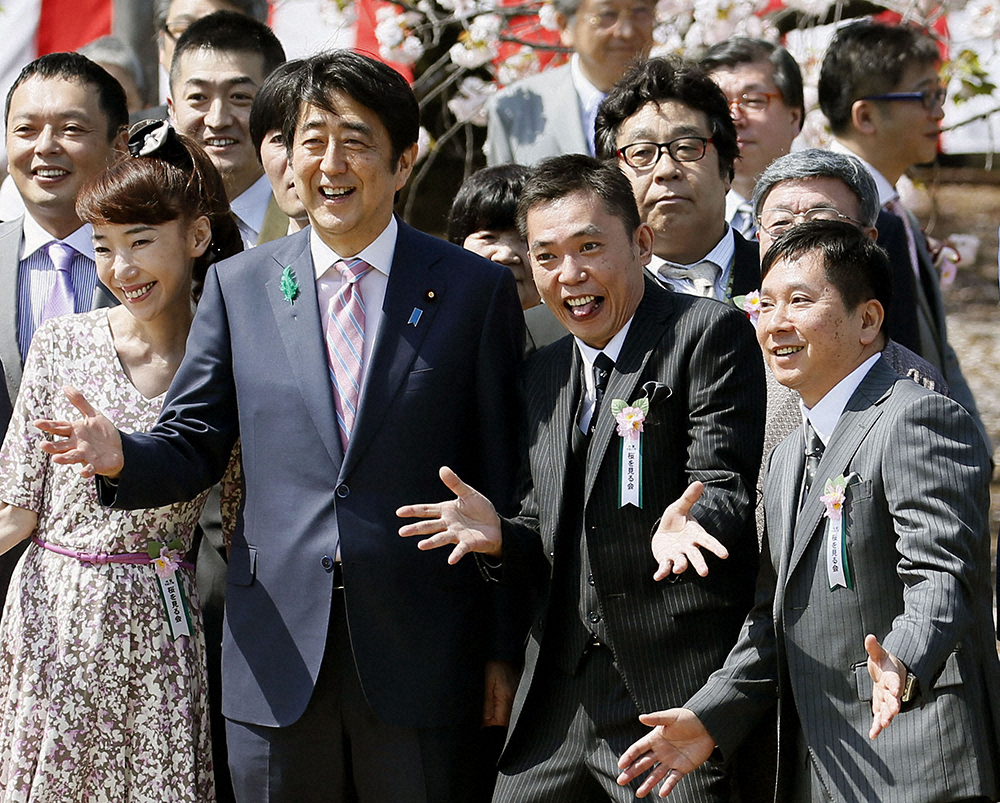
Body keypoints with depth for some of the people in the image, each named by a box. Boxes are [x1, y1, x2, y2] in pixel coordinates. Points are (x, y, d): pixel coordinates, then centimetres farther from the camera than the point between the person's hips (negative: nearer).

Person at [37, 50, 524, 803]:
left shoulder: (475, 290, 2)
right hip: (277, 662, 2)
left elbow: (504, 484, 2)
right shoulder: (238, 285, 8)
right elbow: (194, 447, 9)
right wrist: (122, 458, -14)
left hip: (420, 656, -2)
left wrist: (503, 651, 0)